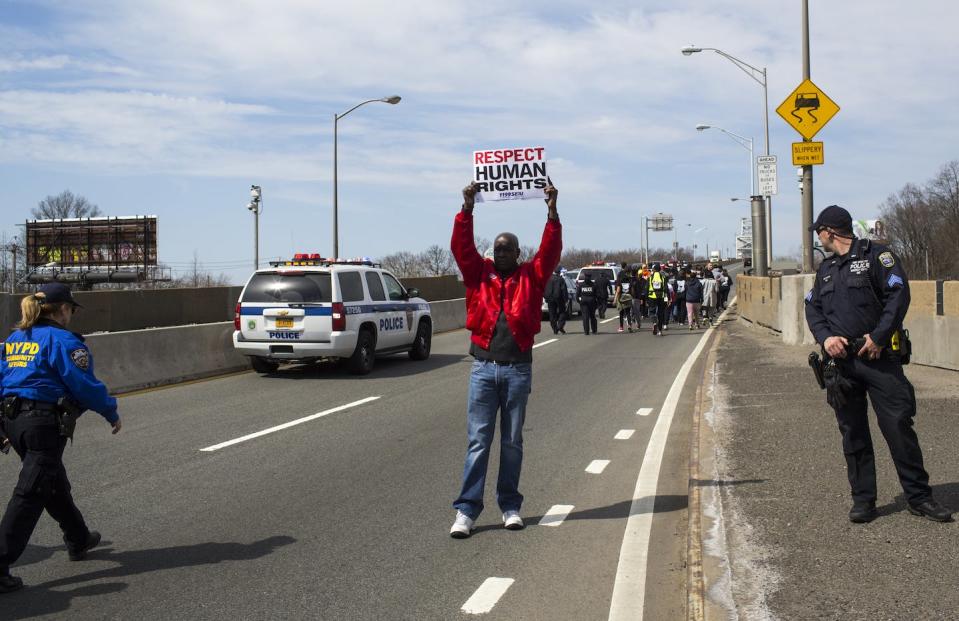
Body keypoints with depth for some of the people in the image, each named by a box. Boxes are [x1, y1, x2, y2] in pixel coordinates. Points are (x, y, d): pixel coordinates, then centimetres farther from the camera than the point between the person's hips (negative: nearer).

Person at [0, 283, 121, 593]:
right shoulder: (62, 341, -9)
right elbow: (85, 385, -11)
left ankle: (79, 540, 40)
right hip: (45, 422, -9)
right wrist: (112, 413, 2)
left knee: (55, 483, 23)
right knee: (29, 495, -5)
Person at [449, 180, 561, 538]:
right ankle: (466, 510, 1)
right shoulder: (479, 274, 8)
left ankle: (510, 506, 19)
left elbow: (551, 251, -2)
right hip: (483, 367, 0)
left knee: (512, 442, 9)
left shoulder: (530, 277, 7)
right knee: (478, 441, 0)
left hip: (518, 369, 0)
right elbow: (461, 247, -1)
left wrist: (552, 211, -9)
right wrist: (467, 209, -7)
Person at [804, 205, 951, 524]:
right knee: (853, 432, 7)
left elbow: (899, 295, -10)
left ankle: (919, 496, 4)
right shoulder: (826, 268, 18)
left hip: (878, 356, -5)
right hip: (841, 360, 5)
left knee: (899, 424, -6)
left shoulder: (876, 255, -1)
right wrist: (825, 337, -6)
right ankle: (863, 500, 14)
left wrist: (878, 337, -16)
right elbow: (812, 307, 14)